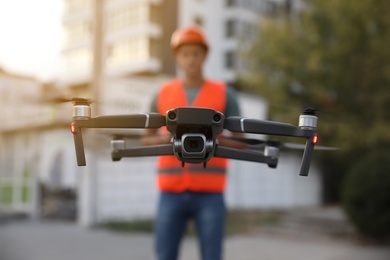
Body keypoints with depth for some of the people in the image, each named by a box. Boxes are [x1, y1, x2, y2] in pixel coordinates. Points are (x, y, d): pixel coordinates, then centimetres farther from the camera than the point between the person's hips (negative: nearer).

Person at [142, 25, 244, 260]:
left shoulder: (225, 94, 4)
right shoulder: (163, 94, 8)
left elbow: (241, 144, 3)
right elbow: (148, 140, 13)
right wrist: (166, 138, -9)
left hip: (210, 194, -1)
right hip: (172, 193, 2)